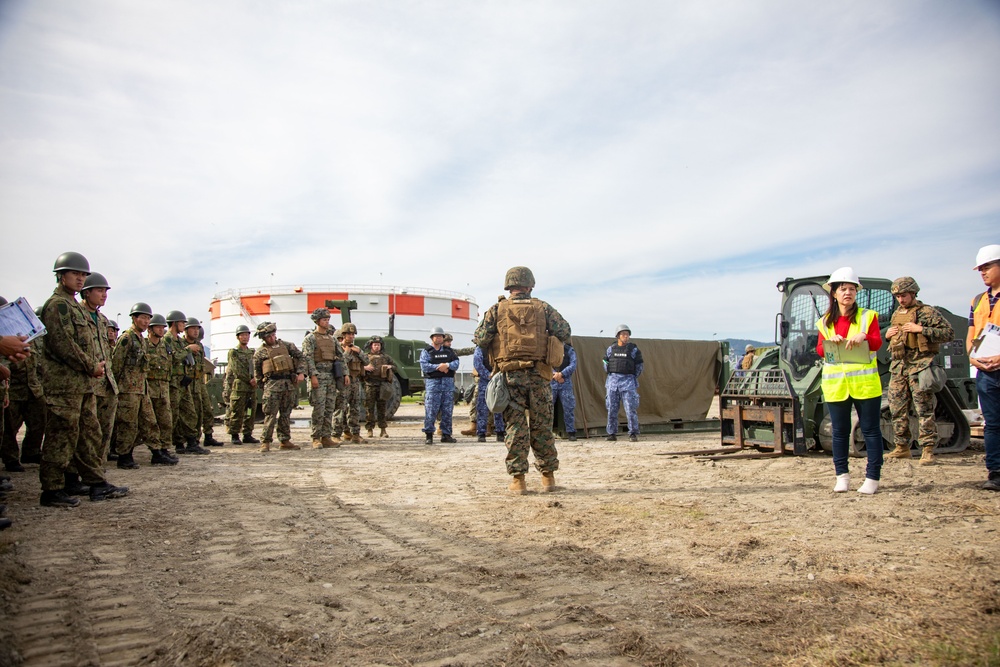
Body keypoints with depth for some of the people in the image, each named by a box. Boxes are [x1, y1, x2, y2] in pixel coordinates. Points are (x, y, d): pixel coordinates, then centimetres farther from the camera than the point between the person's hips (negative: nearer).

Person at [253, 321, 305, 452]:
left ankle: (285, 441, 15)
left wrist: (301, 373, 2)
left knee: (286, 414, 8)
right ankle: (265, 442, 0)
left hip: (289, 383, 4)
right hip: (272, 384, -4)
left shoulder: (286, 345, 14)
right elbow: (257, 372, 11)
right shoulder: (260, 352, 5)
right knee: (271, 415, -7)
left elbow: (300, 357, 14)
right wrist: (263, 386, 8)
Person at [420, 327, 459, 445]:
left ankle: (446, 434, 12)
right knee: (431, 410, -8)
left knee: (447, 410, 5)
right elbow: (424, 366, -7)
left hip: (448, 383, 4)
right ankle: (429, 435, -2)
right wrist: (438, 367, -14)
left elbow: (456, 363, 4)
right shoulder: (426, 351, 7)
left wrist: (447, 365, -15)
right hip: (432, 382, -3)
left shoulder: (449, 351, 18)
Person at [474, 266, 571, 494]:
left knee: (515, 428, 3)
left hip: (510, 375, 0)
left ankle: (517, 479, 4)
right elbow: (564, 332, 3)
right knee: (542, 427, 9)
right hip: (538, 375, 1)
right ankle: (548, 477, 16)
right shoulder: (543, 308, 8)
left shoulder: (497, 309, 6)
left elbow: (480, 339, -1)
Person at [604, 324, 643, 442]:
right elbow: (606, 364, 18)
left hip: (628, 382, -3)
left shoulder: (633, 349, 0)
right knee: (611, 409, 5)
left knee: (630, 409, -9)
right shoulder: (611, 349, 7)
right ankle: (612, 434, 13)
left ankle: (633, 434, -4)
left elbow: (639, 367, 7)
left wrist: (631, 379, 9)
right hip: (612, 381, 3)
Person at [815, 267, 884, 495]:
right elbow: (819, 350, 3)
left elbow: (877, 343, -6)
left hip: (864, 382, -2)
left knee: (870, 429, 0)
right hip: (835, 384, 2)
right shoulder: (825, 322, 11)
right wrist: (830, 342, -18)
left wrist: (863, 337, -26)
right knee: (840, 431, 7)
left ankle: (872, 477, 6)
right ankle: (842, 476, 17)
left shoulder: (867, 316, 6)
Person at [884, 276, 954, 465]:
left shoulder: (927, 312, -4)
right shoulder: (896, 314, 17)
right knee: (897, 409, 9)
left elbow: (949, 333, -11)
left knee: (924, 410, -5)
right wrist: (887, 335, 8)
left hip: (919, 366, -7)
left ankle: (928, 451, -1)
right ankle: (902, 447, 19)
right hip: (898, 366, 7)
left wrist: (921, 329, -18)